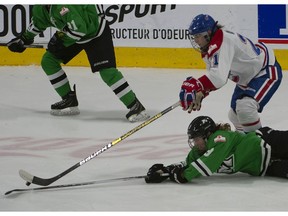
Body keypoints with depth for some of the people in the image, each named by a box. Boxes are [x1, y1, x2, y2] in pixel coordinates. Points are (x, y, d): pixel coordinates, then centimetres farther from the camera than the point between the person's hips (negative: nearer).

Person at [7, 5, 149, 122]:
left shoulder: (63, 5, -35)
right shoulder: (41, 7, -4)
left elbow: (79, 29, -40)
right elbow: (38, 21, 20)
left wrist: (61, 39, -25)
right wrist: (25, 38, 28)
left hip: (96, 31, -10)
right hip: (73, 35, 10)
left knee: (106, 71, -23)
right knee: (48, 61, 6)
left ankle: (135, 106, -20)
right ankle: (70, 101, 15)